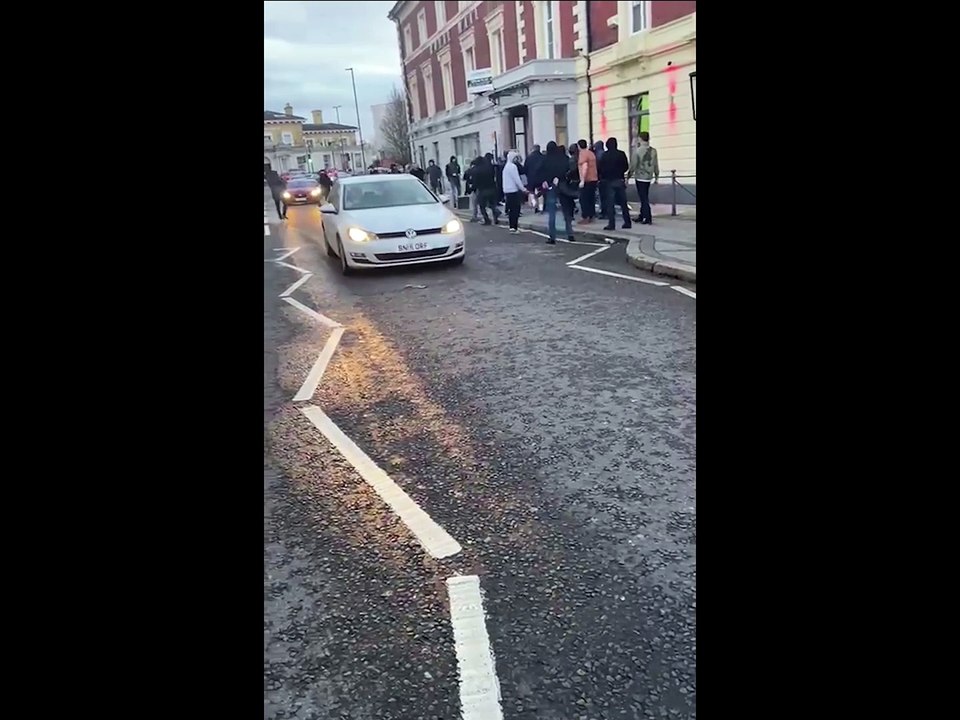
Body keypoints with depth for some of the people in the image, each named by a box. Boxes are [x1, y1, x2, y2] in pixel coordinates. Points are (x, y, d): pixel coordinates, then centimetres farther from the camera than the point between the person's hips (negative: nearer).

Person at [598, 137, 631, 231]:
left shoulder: (605, 155, -7)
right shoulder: (621, 154, -1)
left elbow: (600, 168, -8)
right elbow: (626, 166, 2)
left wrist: (603, 175, 10)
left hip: (610, 181, -2)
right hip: (620, 180, 3)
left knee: (610, 203, 0)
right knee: (623, 203, 9)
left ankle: (611, 224, -5)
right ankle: (627, 222, 12)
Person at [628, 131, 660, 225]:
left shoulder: (637, 151, -12)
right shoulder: (653, 151, 1)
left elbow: (633, 165, -10)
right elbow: (656, 165, 5)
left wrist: (629, 175, 2)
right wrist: (656, 176, 15)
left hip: (640, 177, -5)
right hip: (649, 177, 5)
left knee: (644, 198, -2)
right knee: (644, 197, 15)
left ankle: (648, 218, -6)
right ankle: (641, 216, 22)